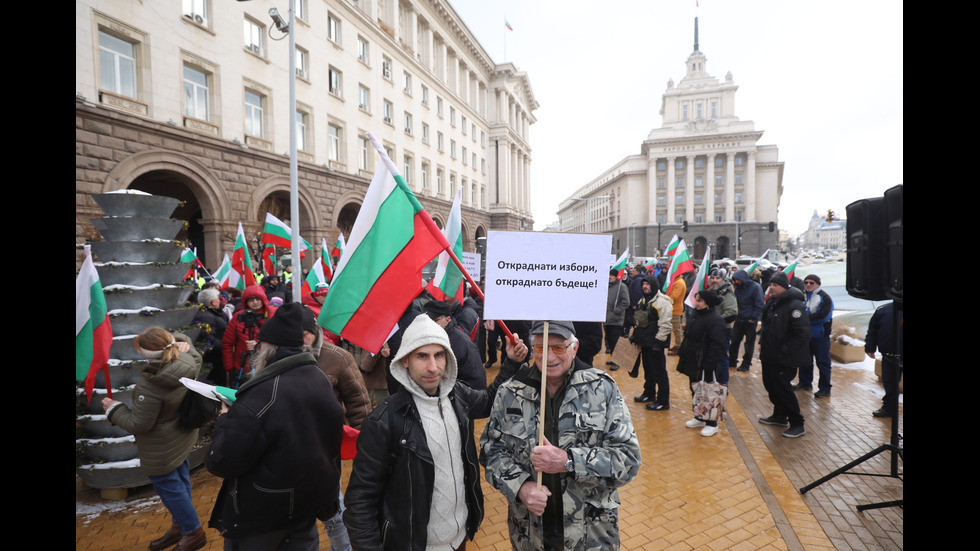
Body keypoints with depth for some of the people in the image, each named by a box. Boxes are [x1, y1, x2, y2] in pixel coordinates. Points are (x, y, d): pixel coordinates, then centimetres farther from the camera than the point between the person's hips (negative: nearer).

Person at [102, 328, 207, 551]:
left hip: (162, 449, -8)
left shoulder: (150, 386, -36)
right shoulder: (189, 361, -17)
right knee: (181, 481, 23)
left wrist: (114, 409, -7)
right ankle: (180, 526, 44)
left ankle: (194, 532, 29)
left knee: (169, 488, 12)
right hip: (182, 437, 8)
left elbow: (138, 424, -20)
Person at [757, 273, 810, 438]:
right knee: (770, 384, 18)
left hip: (785, 359, -9)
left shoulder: (795, 306, -20)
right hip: (769, 355, 9)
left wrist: (783, 352, -21)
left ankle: (797, 424, 12)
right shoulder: (771, 302, 9)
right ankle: (780, 416, 36)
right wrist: (762, 342, 11)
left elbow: (802, 335, -24)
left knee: (782, 388, -3)